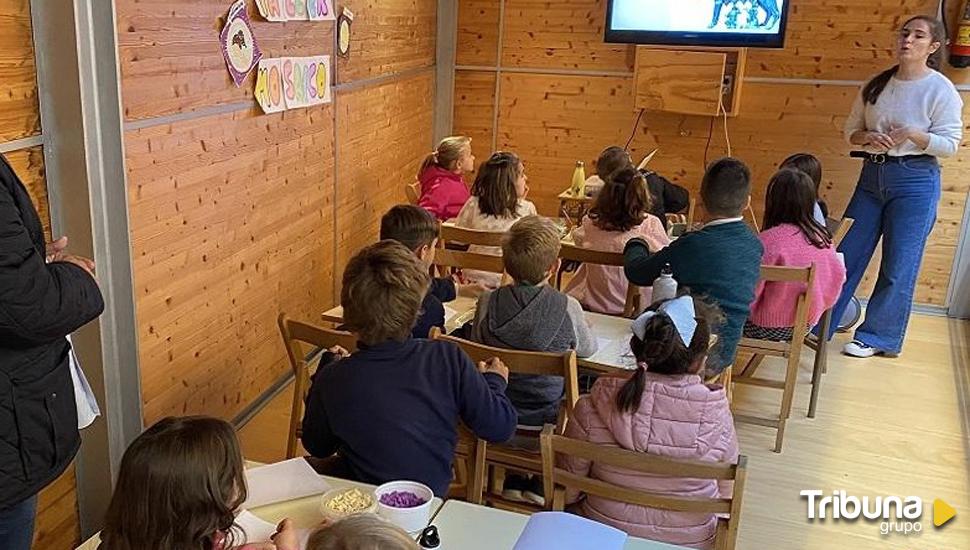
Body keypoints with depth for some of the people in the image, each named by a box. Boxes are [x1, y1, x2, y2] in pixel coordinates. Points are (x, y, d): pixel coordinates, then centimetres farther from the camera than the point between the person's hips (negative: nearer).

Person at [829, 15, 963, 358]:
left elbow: (950, 144, -8)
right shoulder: (877, 85, 6)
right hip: (872, 175, 5)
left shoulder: (941, 90, -7)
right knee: (846, 254, 8)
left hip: (916, 181, -5)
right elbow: (850, 128, 10)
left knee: (898, 266, 2)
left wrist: (913, 134, -24)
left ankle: (878, 337, 14)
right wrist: (868, 137, -12)